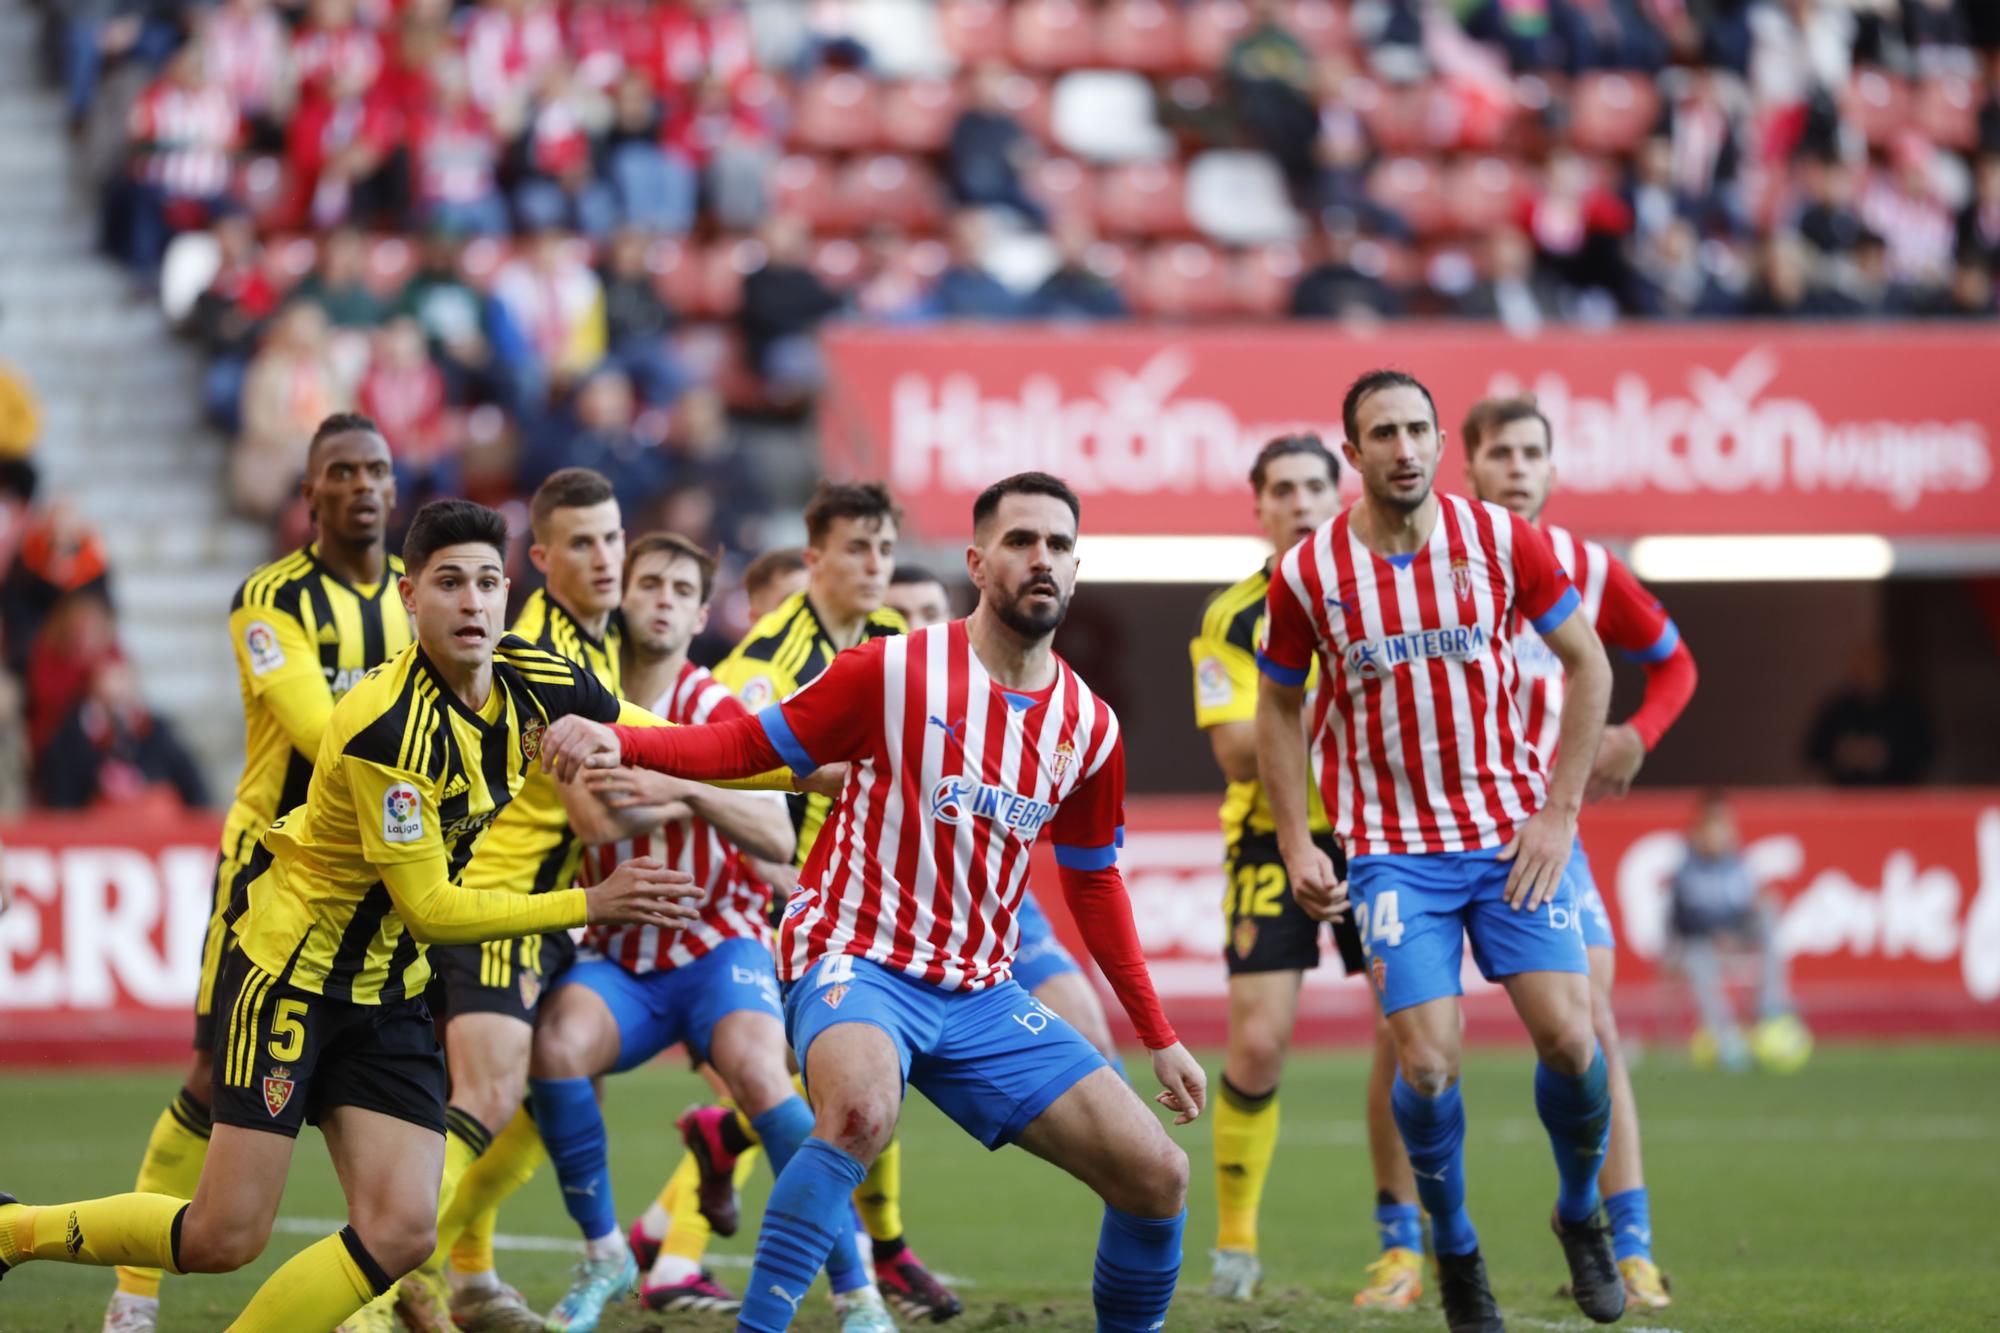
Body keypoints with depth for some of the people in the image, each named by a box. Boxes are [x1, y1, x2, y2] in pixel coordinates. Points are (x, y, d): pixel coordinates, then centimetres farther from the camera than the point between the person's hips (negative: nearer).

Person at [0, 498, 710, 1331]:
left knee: (400, 1234, -8)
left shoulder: (537, 683, -5)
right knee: (225, 1239, -7)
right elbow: (429, 908, -22)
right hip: (290, 967, -7)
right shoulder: (391, 729, -27)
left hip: (388, 991, 7)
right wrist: (590, 906, -20)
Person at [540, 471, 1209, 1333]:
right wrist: (618, 742, -21)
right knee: (863, 1109, -40)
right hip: (856, 964, -5)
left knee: (1157, 1176, -4)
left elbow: (1092, 883, 19)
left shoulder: (1088, 728, 7)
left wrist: (1159, 1038, 20)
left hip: (979, 997, 5)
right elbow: (749, 745, -4)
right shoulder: (894, 672, -6)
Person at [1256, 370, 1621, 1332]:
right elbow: (1277, 707, 9)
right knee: (1426, 1064, -12)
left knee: (1567, 1038, -11)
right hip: (1393, 848, -1)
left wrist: (1558, 810, -1)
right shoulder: (1307, 572, -5)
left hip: (1513, 834, 1)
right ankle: (1453, 1248, 13)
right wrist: (1296, 845, 1)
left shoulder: (1500, 540, -5)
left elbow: (1586, 663, 5)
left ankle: (1581, 1214, 18)